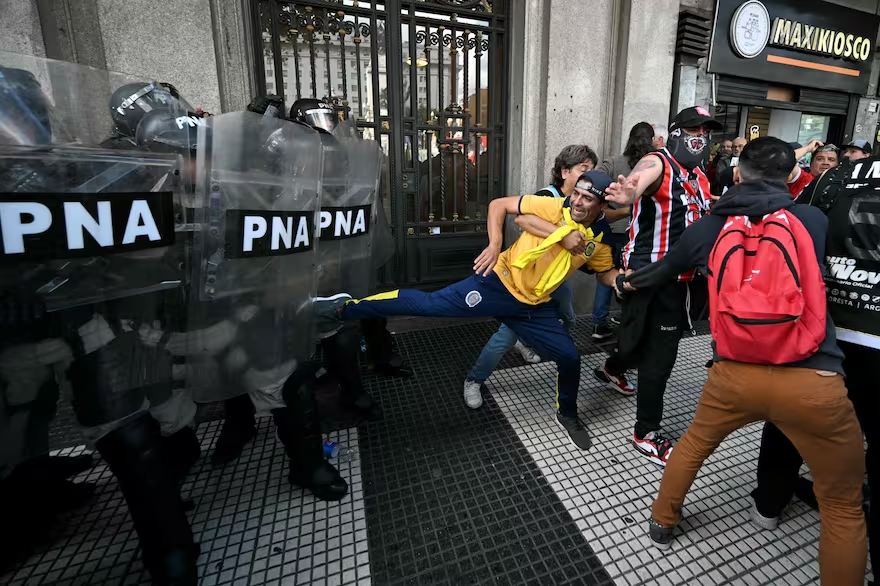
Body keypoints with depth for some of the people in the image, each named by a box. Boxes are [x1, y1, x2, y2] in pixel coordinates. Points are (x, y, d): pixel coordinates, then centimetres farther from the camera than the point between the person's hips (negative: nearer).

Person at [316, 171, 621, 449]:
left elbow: (605, 273, 21)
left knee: (569, 358, 7)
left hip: (534, 306, 5)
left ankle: (567, 416, 38)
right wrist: (494, 245, -24)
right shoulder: (557, 207, -10)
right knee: (429, 304, -15)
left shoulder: (599, 242, 4)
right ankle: (345, 308, -3)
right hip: (501, 282, -4)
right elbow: (499, 204, -10)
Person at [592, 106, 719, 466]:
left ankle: (611, 370, 52)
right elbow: (636, 182, -39)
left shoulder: (699, 175, 14)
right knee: (659, 354, -2)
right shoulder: (657, 163, -13)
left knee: (656, 339, 23)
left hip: (678, 275, 9)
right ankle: (646, 434, 15)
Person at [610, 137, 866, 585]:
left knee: (694, 444, 29)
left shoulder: (708, 228, 7)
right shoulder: (813, 219, 6)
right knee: (843, 506, 20)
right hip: (812, 381, -1)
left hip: (734, 374, 2)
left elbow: (663, 270, 24)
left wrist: (630, 282, 45)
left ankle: (662, 524, 47)